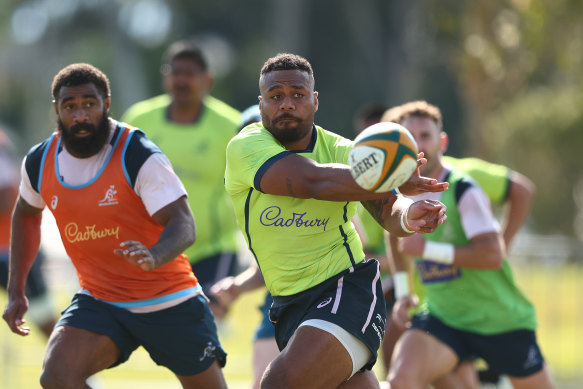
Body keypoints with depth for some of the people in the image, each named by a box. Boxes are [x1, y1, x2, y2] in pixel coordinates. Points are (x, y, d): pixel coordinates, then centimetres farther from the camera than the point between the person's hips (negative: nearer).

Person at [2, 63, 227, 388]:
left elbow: (183, 226, -27)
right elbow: (27, 214, 21)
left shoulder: (138, 155, -18)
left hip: (170, 302, -3)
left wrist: (154, 257, -49)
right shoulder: (40, 163, -1)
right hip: (99, 302, 3)